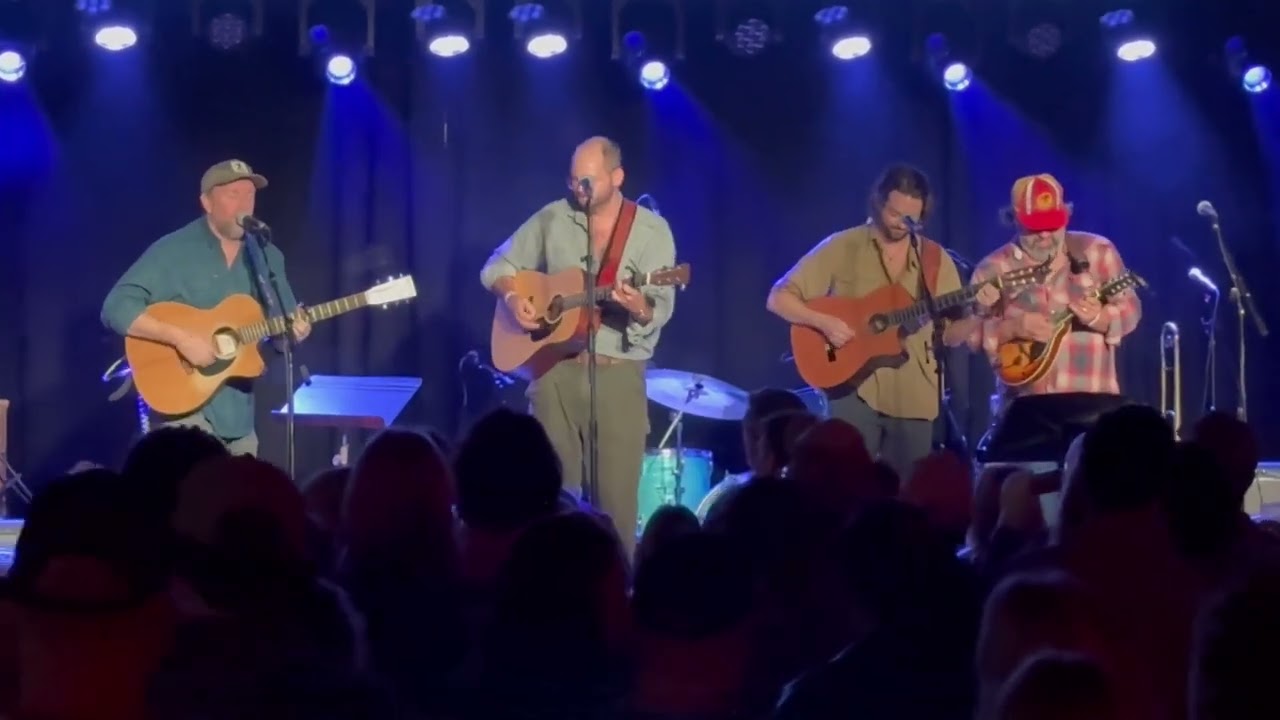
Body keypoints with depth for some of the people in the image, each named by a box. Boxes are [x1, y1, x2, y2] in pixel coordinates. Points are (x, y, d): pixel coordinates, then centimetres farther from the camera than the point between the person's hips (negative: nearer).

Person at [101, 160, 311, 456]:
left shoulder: (268, 257, 10)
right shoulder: (172, 252, -8)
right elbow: (116, 308, -16)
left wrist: (294, 331, -9)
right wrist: (181, 337, -25)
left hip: (239, 412, 6)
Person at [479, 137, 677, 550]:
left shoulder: (651, 231, -2)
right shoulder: (553, 219, 5)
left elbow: (660, 310, -11)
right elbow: (498, 266, 13)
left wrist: (639, 307, -33)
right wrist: (513, 297, -7)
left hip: (618, 373, -2)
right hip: (556, 368, 2)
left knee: (617, 494, -5)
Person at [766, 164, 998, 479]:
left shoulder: (935, 259, 8)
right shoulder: (842, 248, -1)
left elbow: (951, 335, 8)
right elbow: (778, 299, -3)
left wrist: (978, 312, -12)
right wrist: (823, 321, -18)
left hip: (914, 397, 3)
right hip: (856, 389, -3)